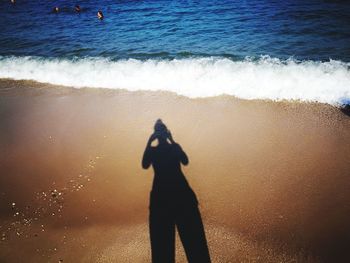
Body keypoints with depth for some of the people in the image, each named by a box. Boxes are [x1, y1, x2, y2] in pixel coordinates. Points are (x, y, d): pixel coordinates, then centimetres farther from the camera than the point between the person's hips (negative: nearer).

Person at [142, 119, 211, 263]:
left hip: (181, 190, 0)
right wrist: (149, 142, -7)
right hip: (161, 193, 1)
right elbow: (145, 165, -8)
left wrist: (172, 140, -7)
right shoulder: (152, 150, 12)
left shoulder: (175, 147, 12)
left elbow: (185, 161, -8)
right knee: (162, 237, 4)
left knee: (192, 233, -2)